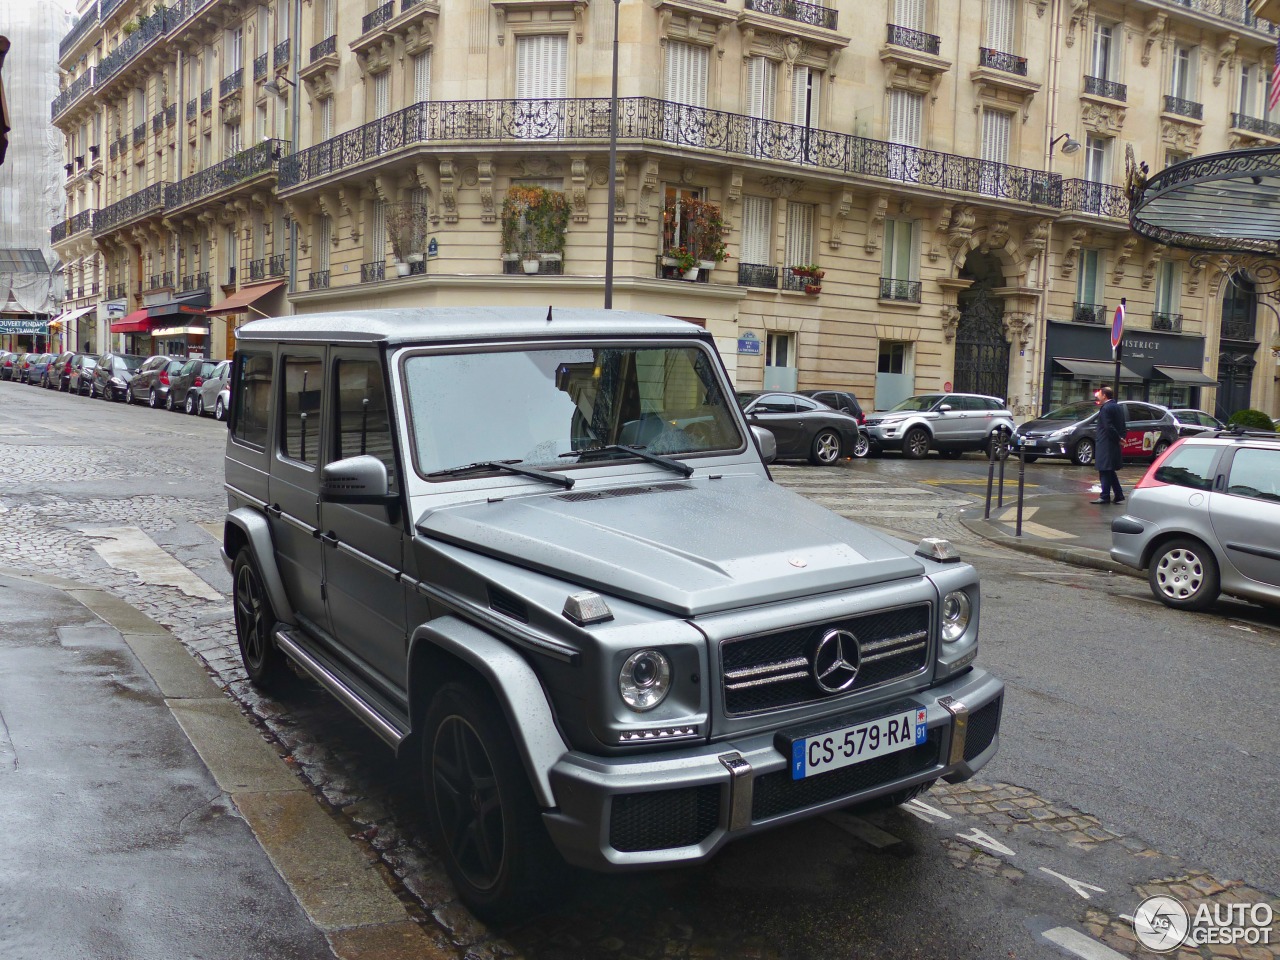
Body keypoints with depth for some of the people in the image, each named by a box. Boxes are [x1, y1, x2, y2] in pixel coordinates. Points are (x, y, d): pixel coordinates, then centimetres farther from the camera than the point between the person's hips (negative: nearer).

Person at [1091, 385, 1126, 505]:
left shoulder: (1106, 408, -15)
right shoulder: (1119, 407, 14)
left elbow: (1109, 427, -21)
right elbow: (1122, 426, 15)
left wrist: (1118, 438, -12)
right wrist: (1120, 438, 9)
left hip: (1106, 445, -9)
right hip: (1114, 445, 9)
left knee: (1105, 471, -4)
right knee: (1110, 472, 16)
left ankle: (1105, 496, -2)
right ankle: (1118, 495, 17)